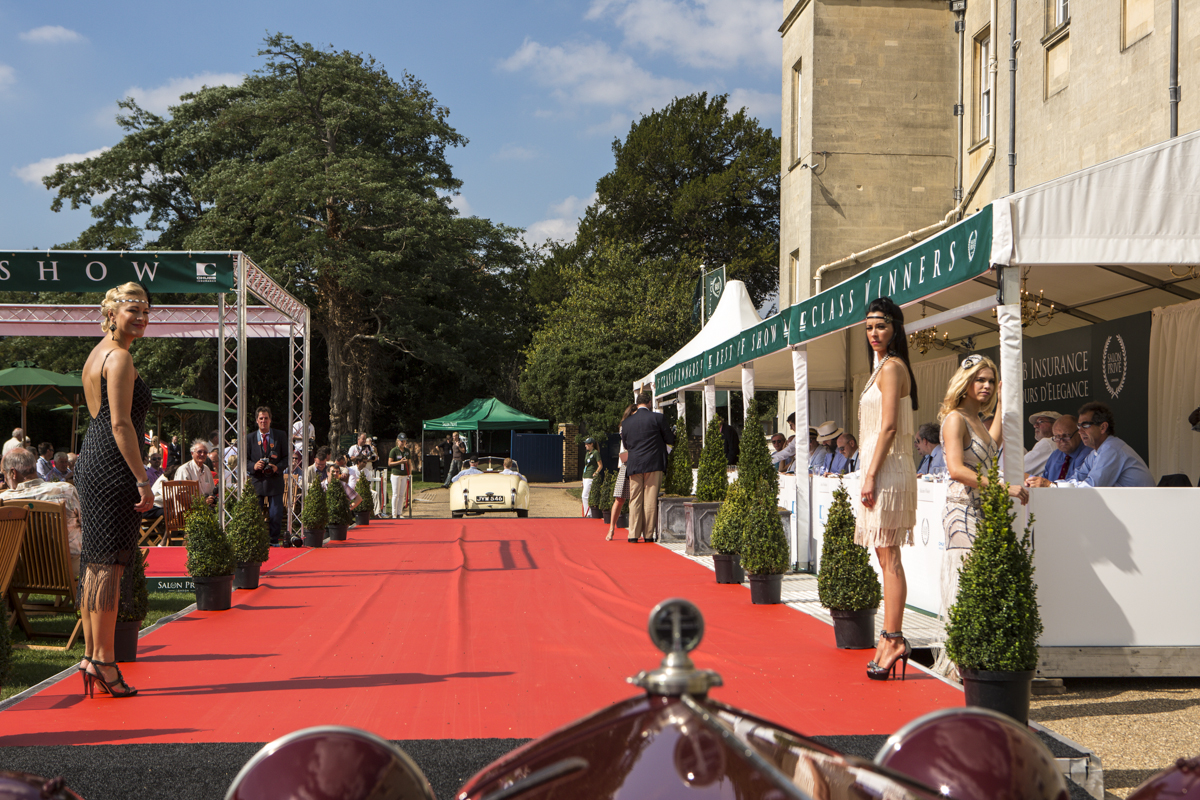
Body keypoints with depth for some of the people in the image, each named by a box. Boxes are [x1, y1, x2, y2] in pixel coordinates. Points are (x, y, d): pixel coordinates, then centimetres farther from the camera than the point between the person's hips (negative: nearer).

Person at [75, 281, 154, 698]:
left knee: (96, 563, 12)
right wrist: (141, 479, -17)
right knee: (108, 562, -8)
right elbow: (121, 424, -17)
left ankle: (92, 653, 18)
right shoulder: (119, 358, -11)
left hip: (90, 460, 10)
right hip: (112, 464, -10)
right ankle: (103, 660, -5)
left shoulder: (97, 354, 20)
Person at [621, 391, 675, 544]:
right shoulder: (658, 418, -4)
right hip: (653, 464, -3)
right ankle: (649, 534, 2)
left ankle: (633, 534, 3)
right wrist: (673, 433, 23)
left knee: (634, 500, 7)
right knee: (650, 500, 1)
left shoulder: (627, 422, 7)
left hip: (634, 465, 3)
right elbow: (670, 439, 1)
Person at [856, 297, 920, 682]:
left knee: (889, 558, -9)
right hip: (882, 470, 10)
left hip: (887, 470, -10)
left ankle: (894, 639, -7)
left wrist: (871, 476, -19)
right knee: (886, 558, 10)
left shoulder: (891, 367, -10)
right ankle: (891, 639, 13)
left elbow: (889, 426, -17)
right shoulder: (883, 367, 20)